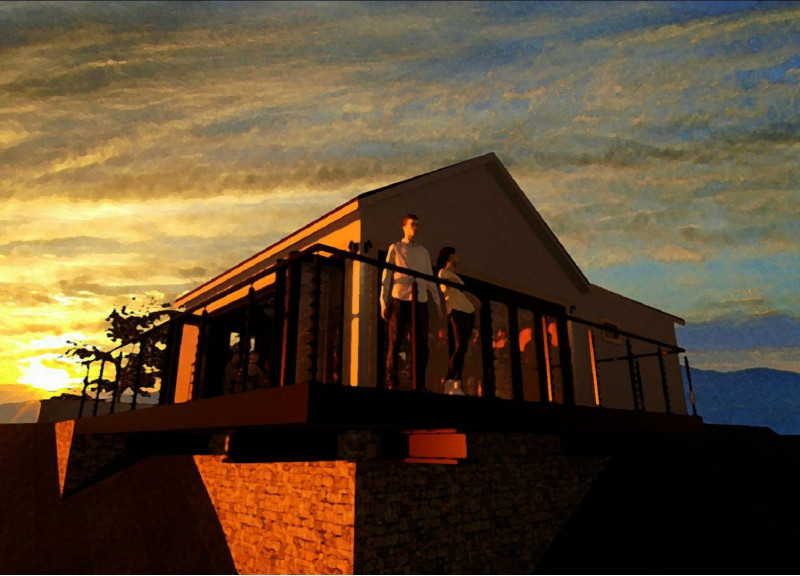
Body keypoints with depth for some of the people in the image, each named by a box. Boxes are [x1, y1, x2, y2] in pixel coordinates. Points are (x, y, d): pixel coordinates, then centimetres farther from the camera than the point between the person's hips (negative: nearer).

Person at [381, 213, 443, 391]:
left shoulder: (424, 252, 20)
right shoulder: (395, 248, 9)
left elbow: (430, 278, 19)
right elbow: (387, 276, 4)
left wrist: (438, 302, 13)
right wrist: (383, 302, -3)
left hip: (420, 301, 3)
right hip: (400, 300, -3)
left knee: (422, 344, 0)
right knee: (395, 343, -3)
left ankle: (420, 384, 7)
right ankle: (391, 383, 2)